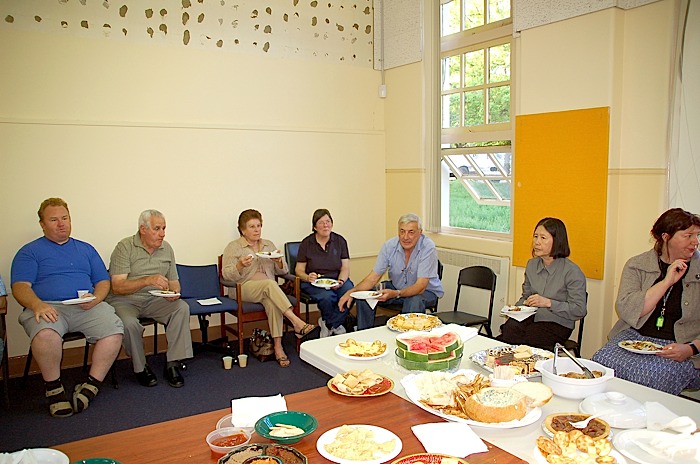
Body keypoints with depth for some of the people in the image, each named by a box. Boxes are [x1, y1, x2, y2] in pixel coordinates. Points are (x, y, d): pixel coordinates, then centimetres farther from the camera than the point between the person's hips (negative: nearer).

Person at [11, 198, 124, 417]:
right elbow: (20, 286, 1)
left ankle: (91, 386, -15)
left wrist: (96, 298, -4)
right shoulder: (30, 251, 15)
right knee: (45, 334, -37)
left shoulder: (86, 249, 25)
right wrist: (37, 305, -21)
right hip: (47, 307, -2)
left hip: (87, 307, 2)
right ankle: (54, 388, -13)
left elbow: (103, 281, 20)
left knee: (114, 329, -28)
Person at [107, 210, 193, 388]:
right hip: (124, 300, -4)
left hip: (154, 300, 5)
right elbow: (117, 287, -18)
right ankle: (140, 368, -8)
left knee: (182, 308, -22)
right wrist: (147, 281, -31)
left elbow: (174, 281, 14)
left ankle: (173, 364, -17)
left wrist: (174, 292, -10)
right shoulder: (124, 248, -10)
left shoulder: (166, 248, 7)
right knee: (129, 323, -35)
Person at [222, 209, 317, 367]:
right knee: (270, 284, -35)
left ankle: (278, 347, -36)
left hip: (267, 289, 3)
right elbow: (227, 274, -4)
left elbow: (282, 271, 16)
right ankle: (297, 323, -43)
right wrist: (240, 265, -23)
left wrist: (279, 262, -6)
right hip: (244, 288, -3)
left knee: (272, 301, -34)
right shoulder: (233, 247, 6)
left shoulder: (269, 245, 18)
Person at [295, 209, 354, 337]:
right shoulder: (306, 243, 1)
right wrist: (308, 277, -22)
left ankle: (328, 324, -5)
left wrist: (340, 281, -19)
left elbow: (345, 268, 2)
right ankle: (336, 325, -2)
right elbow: (299, 270, 1)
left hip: (337, 280, 2)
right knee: (327, 296, -36)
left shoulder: (340, 241, 6)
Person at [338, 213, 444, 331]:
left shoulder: (428, 248, -25)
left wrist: (395, 294, -46)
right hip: (396, 286, 5)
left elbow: (420, 286, -30)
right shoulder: (390, 245, -12)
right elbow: (373, 277, -9)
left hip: (426, 290, -4)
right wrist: (352, 291, -27)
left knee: (414, 302, -37)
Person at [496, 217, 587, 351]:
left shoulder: (572, 272, -8)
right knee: (508, 328, -28)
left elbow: (579, 311, -10)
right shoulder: (531, 265, 12)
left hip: (557, 325, -5)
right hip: (530, 318, 5)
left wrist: (548, 303, -18)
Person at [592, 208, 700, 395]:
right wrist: (667, 282, -12)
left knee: (649, 374, -32)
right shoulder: (637, 265, 6)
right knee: (602, 362, -28)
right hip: (634, 337, 2)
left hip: (680, 347, -1)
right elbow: (626, 310, -11)